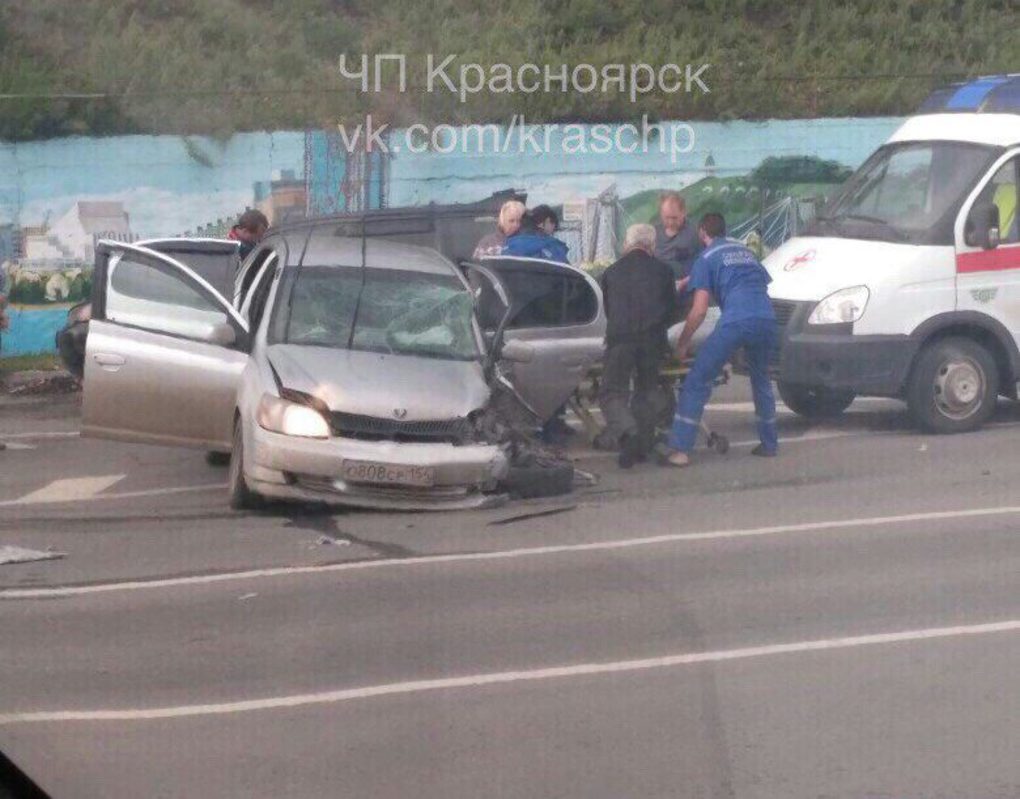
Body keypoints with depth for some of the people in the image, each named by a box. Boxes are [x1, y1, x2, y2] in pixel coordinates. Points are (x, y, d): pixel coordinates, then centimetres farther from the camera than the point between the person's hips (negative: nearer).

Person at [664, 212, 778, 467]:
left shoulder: (706, 258, 10)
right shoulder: (746, 251, 27)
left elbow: (699, 311, 3)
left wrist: (682, 343, 13)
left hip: (735, 322, -5)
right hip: (767, 321, 6)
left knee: (697, 382, -1)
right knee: (761, 380, 28)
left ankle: (679, 450, -9)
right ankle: (769, 444, 31)